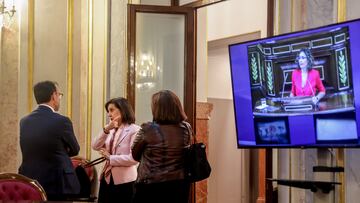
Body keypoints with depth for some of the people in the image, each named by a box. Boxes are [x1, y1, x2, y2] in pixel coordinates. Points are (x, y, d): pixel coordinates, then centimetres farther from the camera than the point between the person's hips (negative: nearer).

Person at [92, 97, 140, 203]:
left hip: (124, 181, -7)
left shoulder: (134, 130, -8)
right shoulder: (111, 131, 14)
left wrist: (110, 158, -8)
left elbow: (133, 158, -17)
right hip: (107, 179, 7)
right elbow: (95, 146, 2)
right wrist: (106, 130, -11)